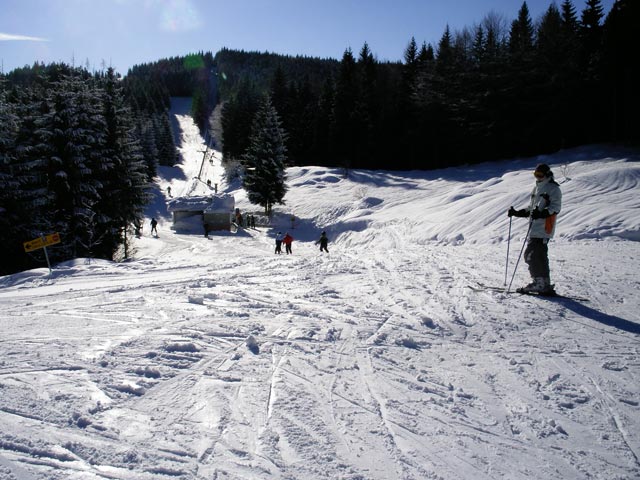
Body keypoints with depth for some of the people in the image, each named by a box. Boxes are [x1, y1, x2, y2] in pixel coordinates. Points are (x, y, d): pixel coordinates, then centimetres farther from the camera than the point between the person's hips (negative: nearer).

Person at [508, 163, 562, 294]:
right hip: (534, 228, 9)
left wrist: (542, 213, -29)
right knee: (529, 255, 9)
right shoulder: (537, 188, 23)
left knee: (537, 256, -12)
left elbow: (555, 207, -14)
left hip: (543, 229, -9)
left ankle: (543, 285, -8)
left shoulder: (553, 188, -3)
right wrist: (516, 213, 18)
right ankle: (539, 282, 17)